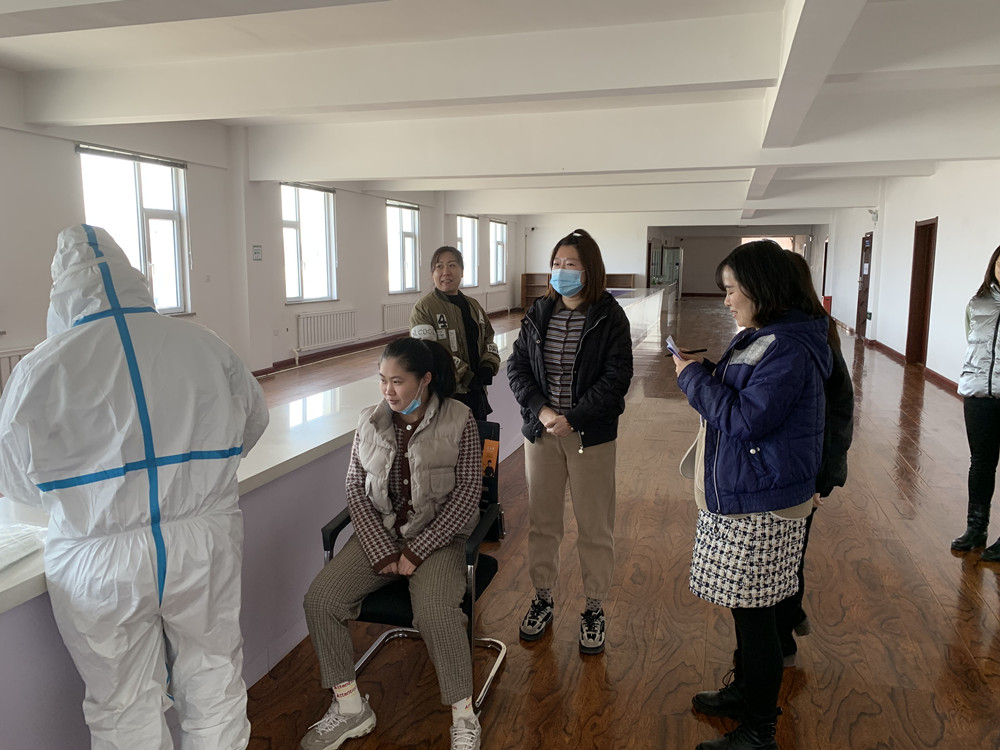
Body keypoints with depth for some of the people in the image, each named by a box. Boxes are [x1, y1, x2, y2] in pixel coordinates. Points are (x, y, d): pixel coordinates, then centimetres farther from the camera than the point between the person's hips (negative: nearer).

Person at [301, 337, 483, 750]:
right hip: (378, 532, 4)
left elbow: (467, 493, -10)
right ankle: (350, 709, 6)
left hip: (436, 534, -4)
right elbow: (356, 487, 2)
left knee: (435, 612, -30)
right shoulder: (371, 421, 2)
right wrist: (383, 552, -9)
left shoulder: (458, 421, -8)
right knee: (320, 598, -14)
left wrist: (416, 552, -14)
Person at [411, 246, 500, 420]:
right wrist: (465, 377, -20)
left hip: (476, 392, 7)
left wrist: (488, 367, -4)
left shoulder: (473, 306, 12)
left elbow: (488, 339, 17)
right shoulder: (423, 308, -10)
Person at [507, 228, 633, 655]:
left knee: (595, 527, 7)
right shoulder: (539, 313, 4)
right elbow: (517, 367, 2)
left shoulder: (609, 317, -7)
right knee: (541, 522, 13)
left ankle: (594, 609, 25)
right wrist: (541, 410, -13)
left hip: (591, 436, -3)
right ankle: (542, 599, 31)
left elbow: (616, 378, -12)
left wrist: (572, 419, -18)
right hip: (540, 432, 3)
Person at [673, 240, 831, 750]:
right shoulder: (758, 337, 12)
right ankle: (745, 690, 43)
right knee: (744, 608, 23)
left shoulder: (789, 350, -21)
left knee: (754, 614, 2)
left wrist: (694, 377, -15)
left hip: (760, 506, -10)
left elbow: (744, 420, -24)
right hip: (738, 496, 10)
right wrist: (704, 372, 6)